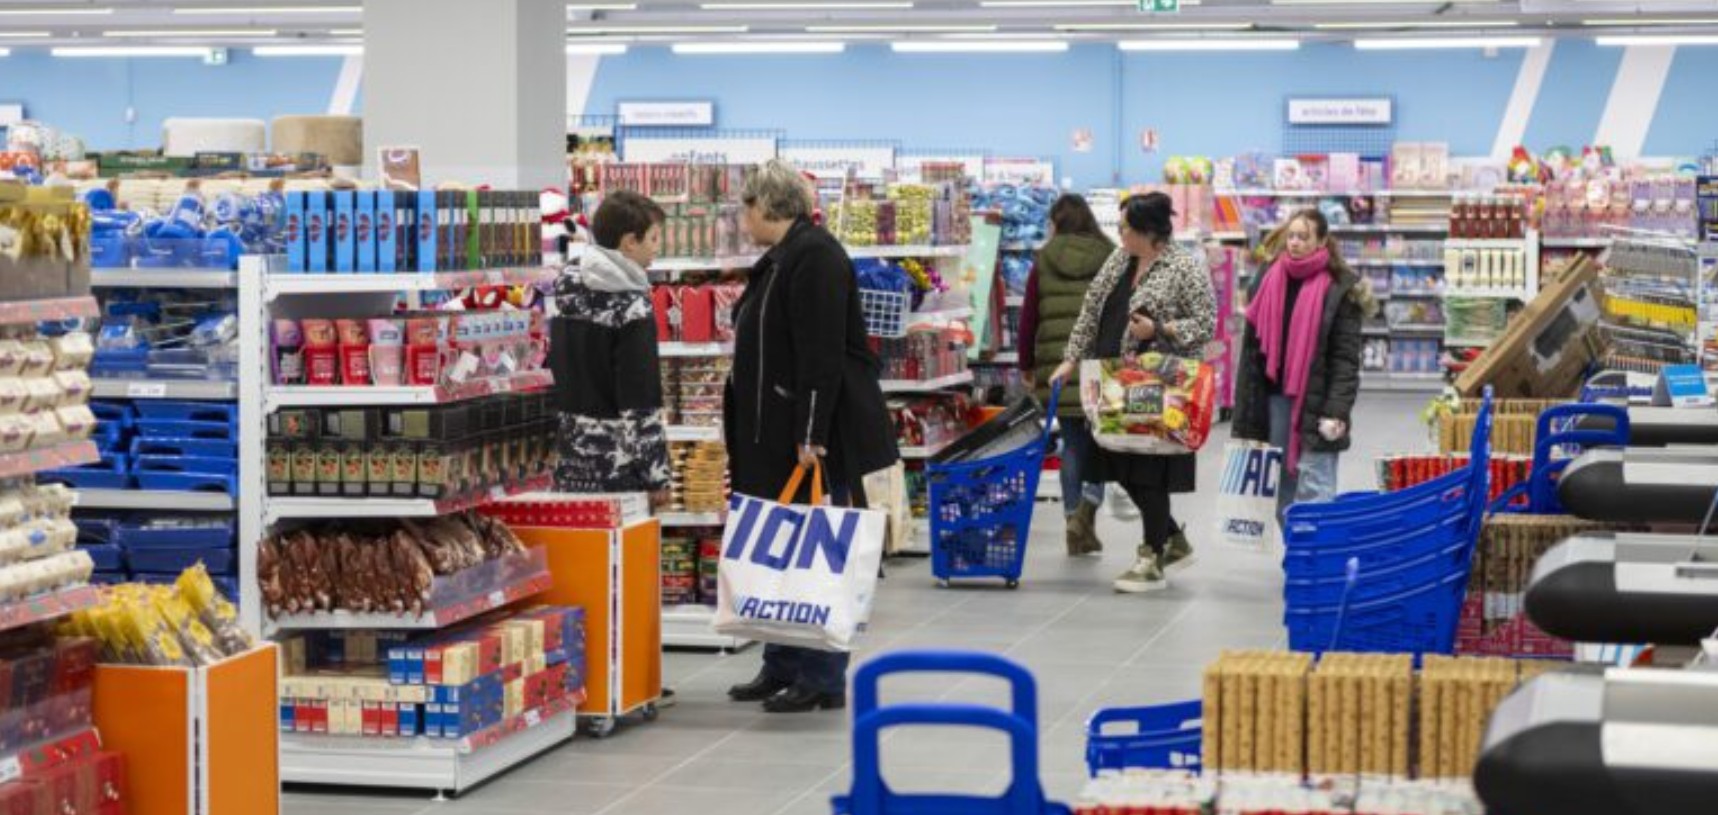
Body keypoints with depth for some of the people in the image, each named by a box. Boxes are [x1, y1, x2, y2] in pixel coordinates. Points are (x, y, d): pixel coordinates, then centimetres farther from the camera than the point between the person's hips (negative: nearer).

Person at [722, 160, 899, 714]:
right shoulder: (783, 258, 17)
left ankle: (821, 679, 1)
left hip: (812, 438, -10)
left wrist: (811, 434, -26)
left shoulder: (813, 256, -15)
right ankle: (782, 668, 20)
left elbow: (821, 354, -22)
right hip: (777, 438, 10)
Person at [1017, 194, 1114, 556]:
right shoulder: (1111, 259, 3)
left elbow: (1028, 318, 6)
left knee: (1073, 443, 10)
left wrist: (1027, 364, 17)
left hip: (1058, 366, 1)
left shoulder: (1044, 262, 5)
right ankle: (1088, 505, -14)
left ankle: (1076, 521, 10)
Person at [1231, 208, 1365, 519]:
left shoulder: (1340, 289, -5)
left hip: (1315, 400, -5)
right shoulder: (1268, 281, 10)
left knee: (1314, 490, -8)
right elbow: (1252, 346, 12)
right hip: (1274, 396, 6)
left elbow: (1346, 357, -9)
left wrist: (1336, 411, -18)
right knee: (1281, 492, 9)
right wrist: (1245, 411, 8)